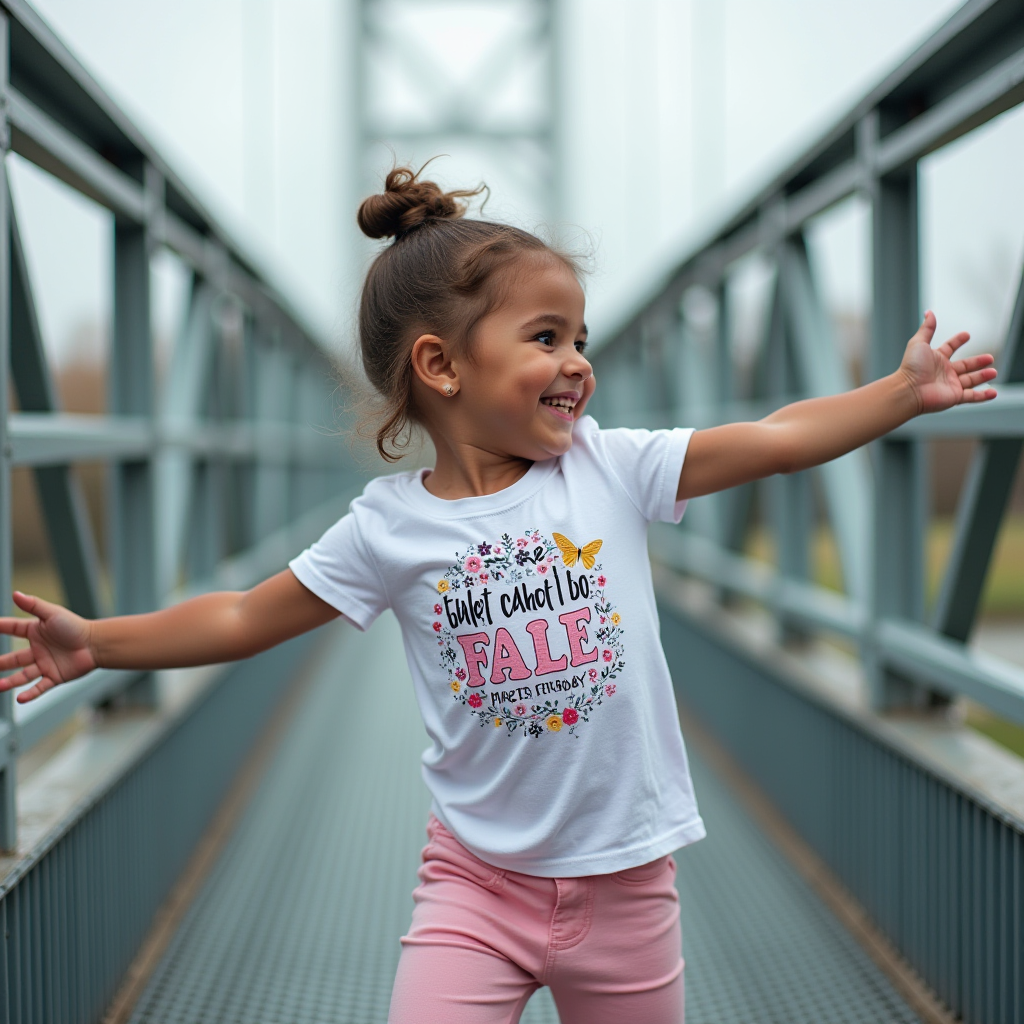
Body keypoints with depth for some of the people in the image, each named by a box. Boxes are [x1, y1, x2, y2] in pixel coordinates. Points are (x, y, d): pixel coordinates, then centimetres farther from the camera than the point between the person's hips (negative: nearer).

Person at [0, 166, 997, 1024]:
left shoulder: (611, 467, -5)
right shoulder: (389, 527, -7)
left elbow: (777, 440, -1)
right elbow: (246, 618, 1)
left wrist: (906, 390, -3)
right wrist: (97, 642, -4)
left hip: (624, 879, 2)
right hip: (478, 876, -1)